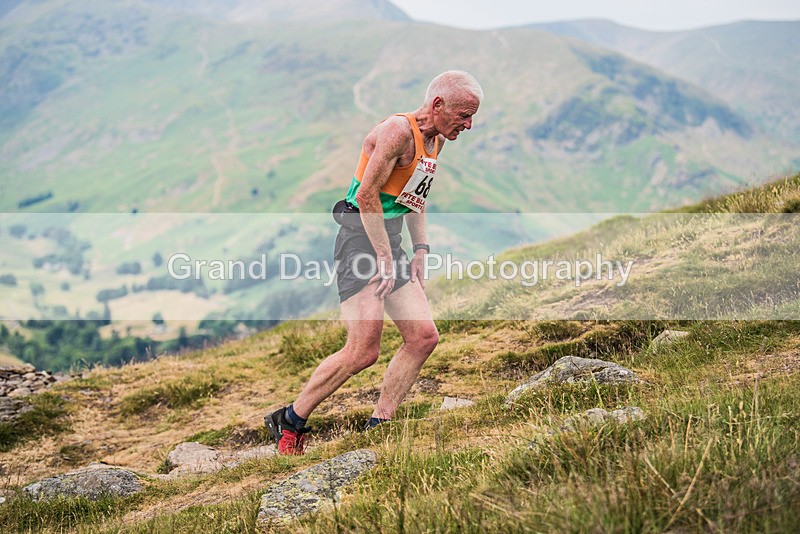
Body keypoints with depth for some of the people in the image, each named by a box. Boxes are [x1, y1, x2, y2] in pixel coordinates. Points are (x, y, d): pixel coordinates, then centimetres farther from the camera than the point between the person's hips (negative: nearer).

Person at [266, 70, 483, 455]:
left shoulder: (436, 141, 14)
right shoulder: (398, 130, -16)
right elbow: (366, 194, -19)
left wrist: (420, 250, 16)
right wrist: (384, 257, -17)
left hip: (390, 242, 10)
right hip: (362, 236, -10)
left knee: (424, 337, -1)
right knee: (364, 350, -15)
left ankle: (377, 428, 5)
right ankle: (290, 422, -1)